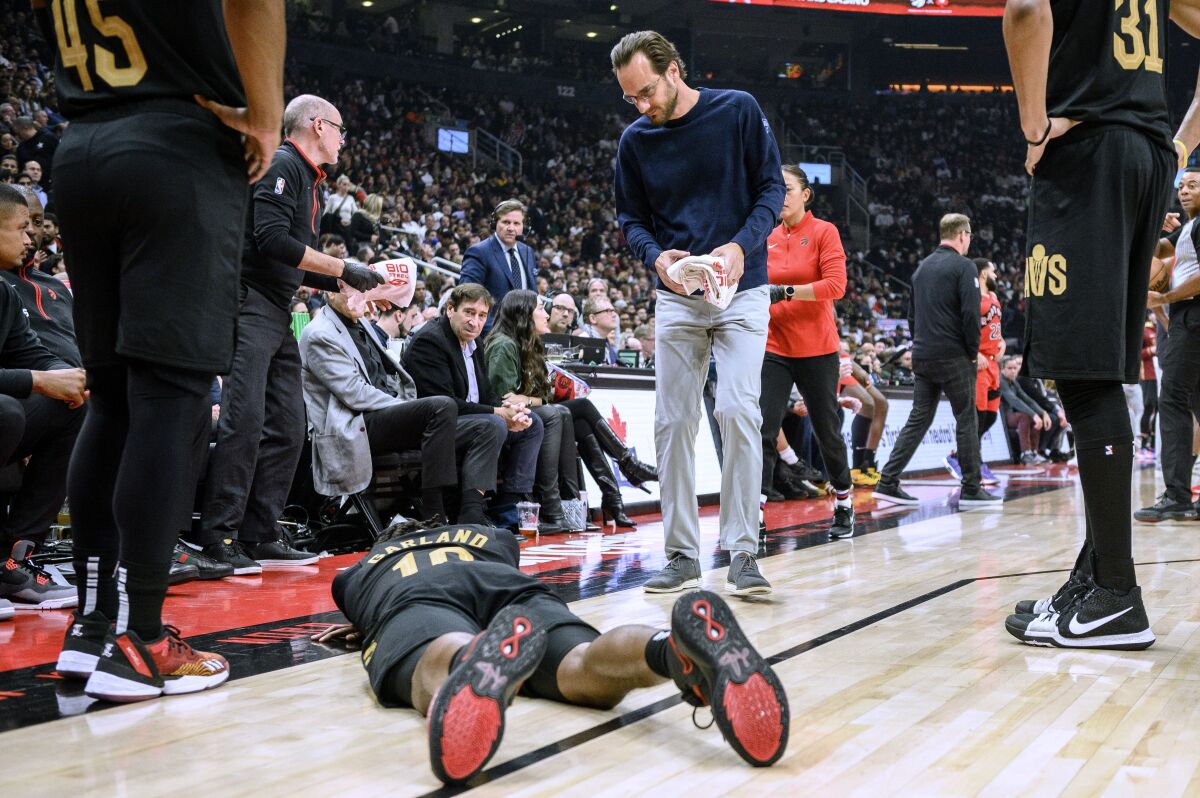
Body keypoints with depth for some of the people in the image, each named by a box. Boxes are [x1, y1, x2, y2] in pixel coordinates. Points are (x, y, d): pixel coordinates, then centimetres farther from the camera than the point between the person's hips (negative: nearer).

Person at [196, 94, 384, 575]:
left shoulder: (306, 178, 23)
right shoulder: (281, 166, -7)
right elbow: (273, 239, -20)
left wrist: (356, 283, 16)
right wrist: (343, 269, -15)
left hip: (278, 316, 10)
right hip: (251, 304, -10)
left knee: (287, 425, 6)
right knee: (245, 418, -15)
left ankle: (261, 534, 11)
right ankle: (219, 535, -11)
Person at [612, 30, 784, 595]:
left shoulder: (738, 110, -4)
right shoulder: (634, 140, 4)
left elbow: (772, 187, -2)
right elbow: (631, 218, 9)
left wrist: (742, 245, -19)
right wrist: (655, 255, -13)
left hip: (741, 293, -3)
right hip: (676, 299, 3)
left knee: (737, 411, -14)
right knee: (673, 423, 1)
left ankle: (742, 553, -6)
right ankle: (682, 555, 10)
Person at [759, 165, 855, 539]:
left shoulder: (824, 231, -4)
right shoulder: (767, 239, 9)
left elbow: (835, 285, -15)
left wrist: (785, 291, -25)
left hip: (816, 349, -3)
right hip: (774, 348, 3)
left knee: (826, 431, 10)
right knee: (763, 430, -11)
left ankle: (844, 505, 30)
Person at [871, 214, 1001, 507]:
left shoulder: (923, 267, 16)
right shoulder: (964, 266, -7)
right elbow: (971, 313, -15)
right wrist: (974, 351, -5)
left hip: (922, 358, 7)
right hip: (954, 357, -7)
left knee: (919, 418, 9)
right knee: (966, 419, 3)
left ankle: (888, 482, 2)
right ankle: (971, 489, 8)